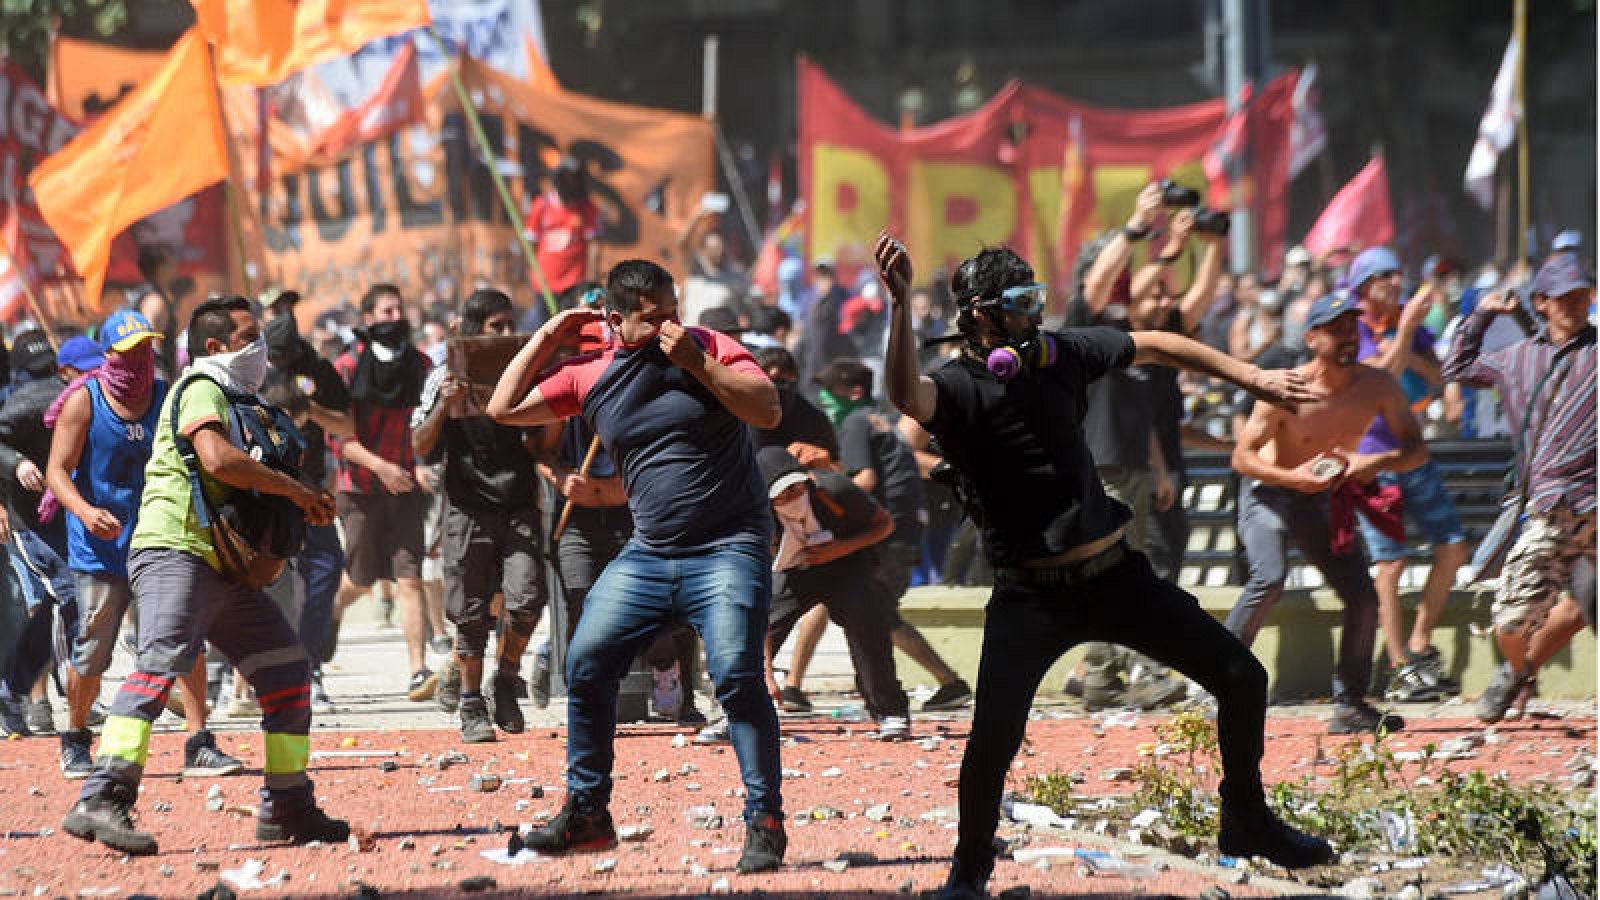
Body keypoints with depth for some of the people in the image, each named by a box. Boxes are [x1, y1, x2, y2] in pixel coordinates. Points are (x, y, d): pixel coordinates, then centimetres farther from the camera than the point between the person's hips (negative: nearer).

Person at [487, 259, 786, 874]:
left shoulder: (709, 348, -3)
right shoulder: (589, 375, 7)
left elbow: (767, 410, -14)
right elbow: (503, 409, 11)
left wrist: (696, 363, -18)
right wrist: (549, 336, 8)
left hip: (729, 549, -5)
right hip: (647, 556, 5)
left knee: (737, 676, -19)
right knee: (586, 666, -1)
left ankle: (764, 824, -12)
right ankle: (586, 814, 12)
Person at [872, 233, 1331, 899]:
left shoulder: (1059, 353, 4)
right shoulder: (956, 387, -12)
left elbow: (1154, 346, 19)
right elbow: (907, 395, -37)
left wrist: (1249, 376, 21)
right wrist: (900, 302, -49)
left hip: (1115, 574, 5)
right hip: (1030, 596, -5)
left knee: (1241, 679, 4)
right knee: (993, 740, -19)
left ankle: (1247, 825, 24)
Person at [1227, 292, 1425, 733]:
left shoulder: (1377, 386, -12)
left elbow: (1416, 448, -5)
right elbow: (1242, 456, -18)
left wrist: (1379, 463, -27)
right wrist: (1292, 477, -35)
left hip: (1323, 502, 5)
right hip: (1269, 494, -5)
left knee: (1363, 595, -4)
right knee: (1269, 579, -29)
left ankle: (1350, 706, 8)